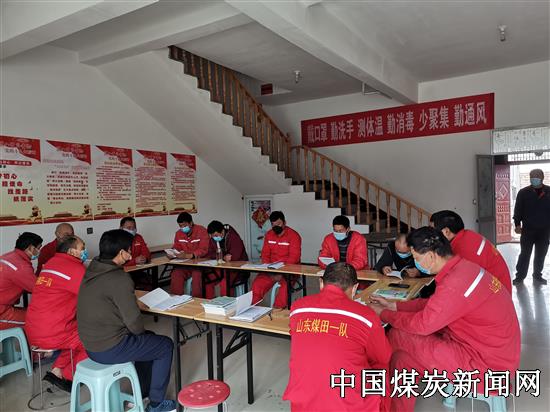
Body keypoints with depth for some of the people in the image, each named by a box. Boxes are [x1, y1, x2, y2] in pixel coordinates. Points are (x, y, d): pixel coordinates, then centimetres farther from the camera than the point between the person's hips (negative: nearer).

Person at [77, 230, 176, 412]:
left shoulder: (92, 271, 2)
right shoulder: (119, 278, -25)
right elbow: (134, 321, -22)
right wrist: (141, 332, 2)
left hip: (91, 345, 8)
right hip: (111, 348, -8)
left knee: (149, 338, 27)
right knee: (166, 345, 10)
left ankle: (143, 392, 37)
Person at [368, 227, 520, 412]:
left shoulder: (456, 282, -28)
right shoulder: (462, 267, 2)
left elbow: (422, 324, -19)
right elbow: (432, 303, 13)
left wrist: (383, 314, -5)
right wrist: (393, 305, 11)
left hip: (487, 365, -9)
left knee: (396, 337, -8)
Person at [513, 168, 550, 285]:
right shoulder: (523, 192, -2)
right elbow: (518, 210, -1)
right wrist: (517, 224, -7)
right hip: (528, 229, -2)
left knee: (541, 255, 11)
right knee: (525, 254, 3)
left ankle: (537, 275, 25)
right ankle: (520, 275, 12)